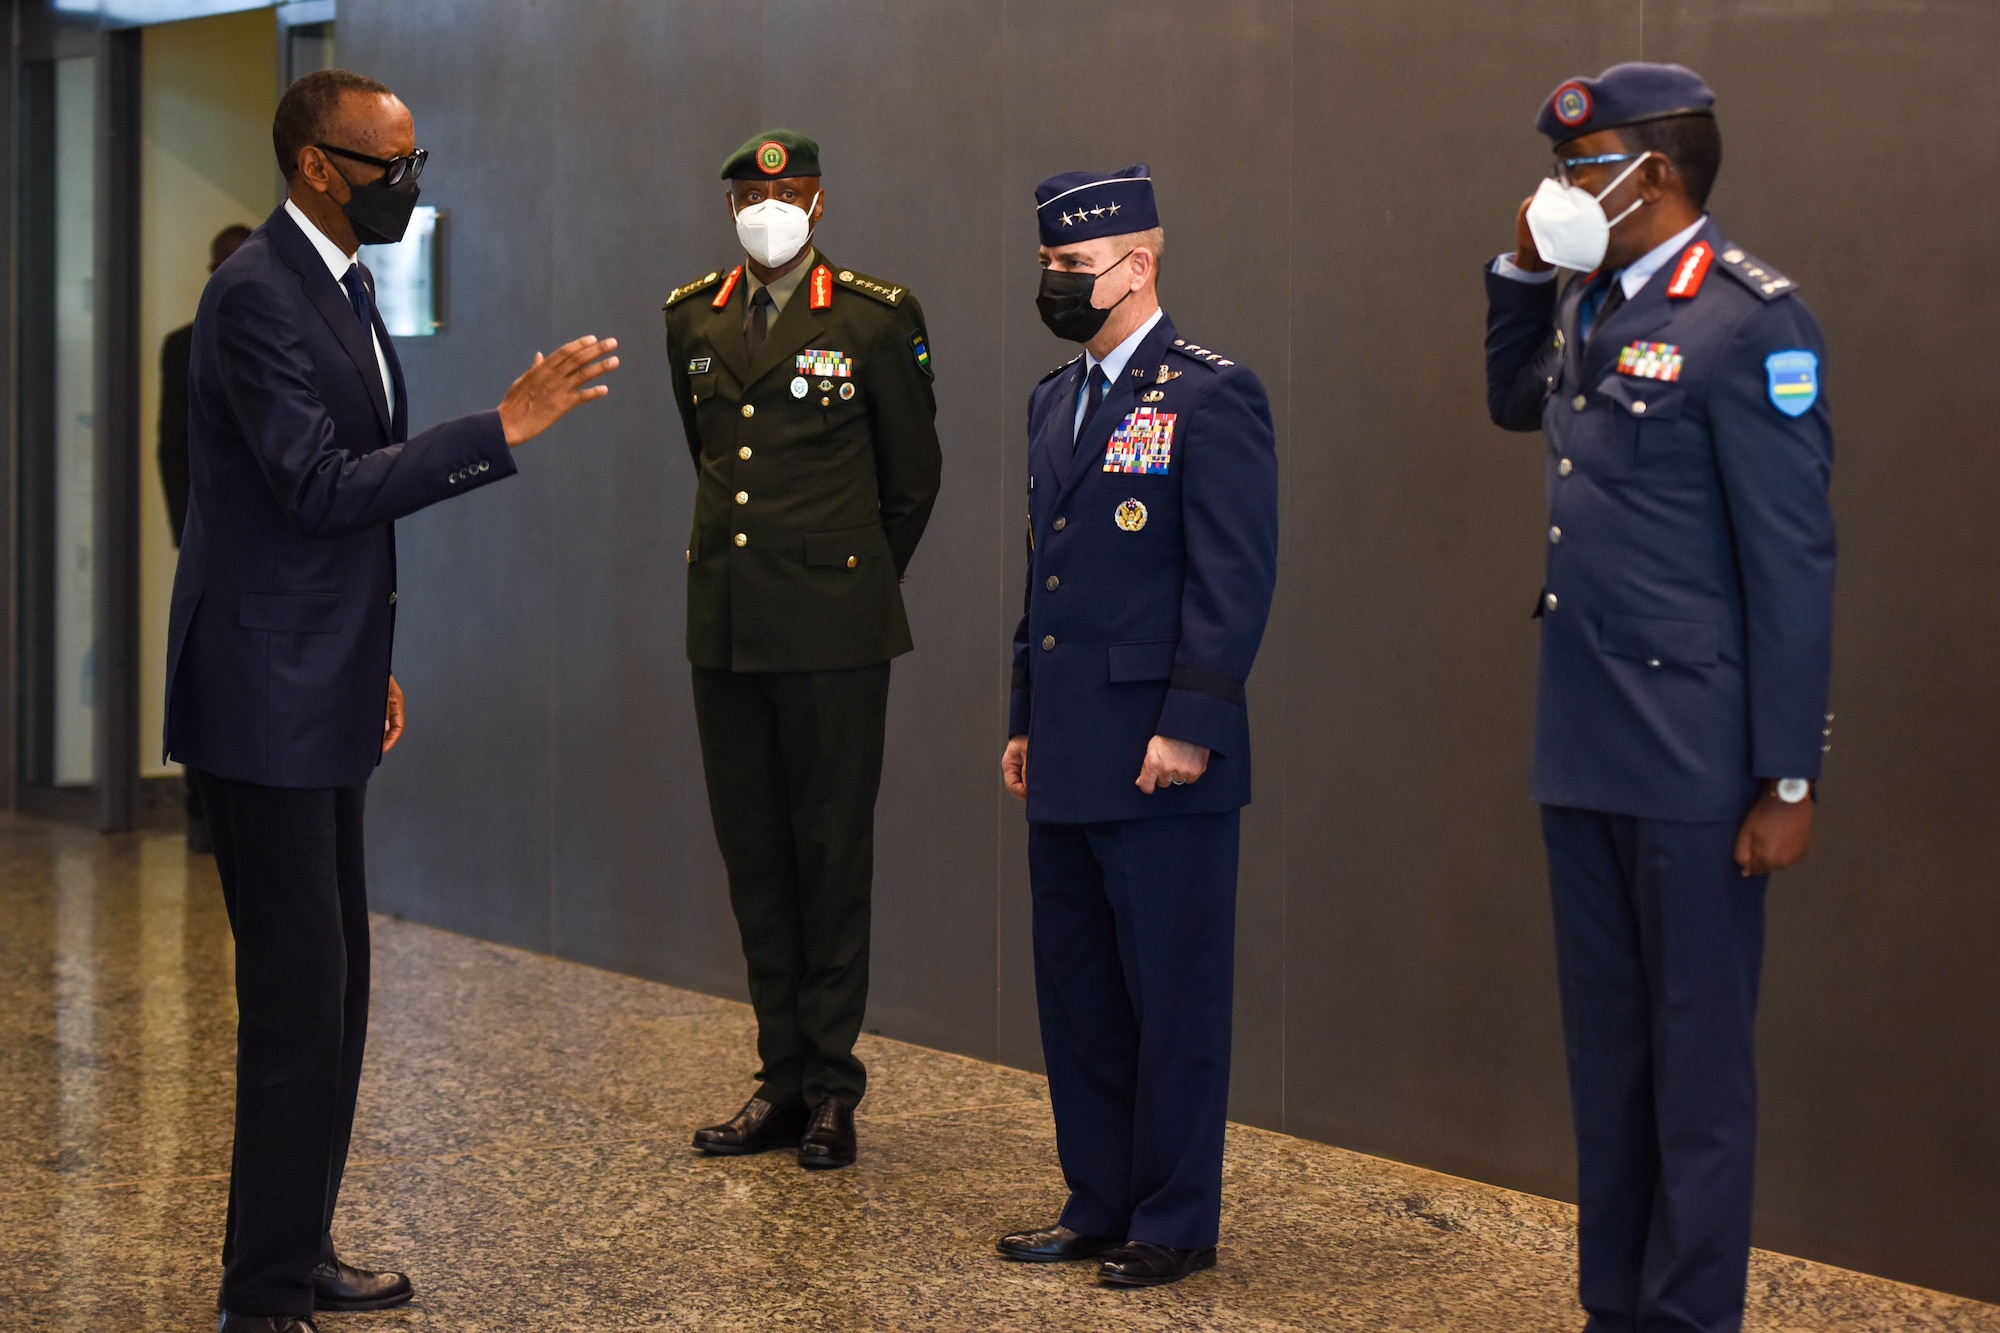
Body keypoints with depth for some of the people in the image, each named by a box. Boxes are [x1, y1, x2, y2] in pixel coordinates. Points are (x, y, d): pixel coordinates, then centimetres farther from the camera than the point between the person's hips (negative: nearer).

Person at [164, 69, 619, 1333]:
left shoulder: (343, 287, 15)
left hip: (324, 696, 10)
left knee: (336, 986, 15)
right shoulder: (258, 294, -16)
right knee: (297, 998, -7)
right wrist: (504, 427, -25)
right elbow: (319, 486, -25)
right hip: (265, 701, -10)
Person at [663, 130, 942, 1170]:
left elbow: (913, 477, 7)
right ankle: (783, 1079, 16)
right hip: (725, 625, 5)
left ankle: (832, 1086, 9)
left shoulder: (875, 319, -3)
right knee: (752, 852, 8)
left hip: (831, 630, -5)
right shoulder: (693, 319, 10)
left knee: (832, 852, 1)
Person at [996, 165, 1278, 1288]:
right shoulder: (1057, 402, 16)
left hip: (1161, 768, -8)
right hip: (1069, 762, 8)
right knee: (1078, 994, 13)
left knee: (1173, 999, 1)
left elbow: (1237, 577, -14)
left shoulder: (1211, 396, -9)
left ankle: (1177, 1224, 11)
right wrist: (1026, 720, 18)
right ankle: (1100, 1207, 24)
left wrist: (1191, 724, -19)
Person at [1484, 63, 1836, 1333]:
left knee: (1697, 1059, 3)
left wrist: (1790, 779, -15)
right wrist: (1521, 271, 13)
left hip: (1690, 765, -8)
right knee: (1605, 1050, 16)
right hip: (1582, 751, 8)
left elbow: (1794, 563, -15)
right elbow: (1515, 403, 32)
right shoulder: (1590, 309, 10)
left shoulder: (1750, 320, -13)